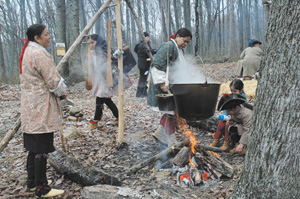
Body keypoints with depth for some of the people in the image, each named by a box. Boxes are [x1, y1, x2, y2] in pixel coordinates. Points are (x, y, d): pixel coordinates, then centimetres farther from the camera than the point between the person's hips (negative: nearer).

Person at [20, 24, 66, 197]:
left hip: (31, 107, 10)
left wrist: (59, 90, 15)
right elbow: (53, 81, -17)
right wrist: (63, 92, 2)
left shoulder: (27, 52, 15)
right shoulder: (40, 54, -17)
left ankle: (32, 181, 29)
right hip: (41, 108, -10)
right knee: (42, 148, -3)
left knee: (34, 145, 17)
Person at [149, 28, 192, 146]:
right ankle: (171, 141, 2)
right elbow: (157, 66, -22)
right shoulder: (168, 46, -14)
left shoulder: (180, 50, 17)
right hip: (165, 87, -10)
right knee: (171, 112, -6)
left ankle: (160, 133, 27)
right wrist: (162, 83, -27)